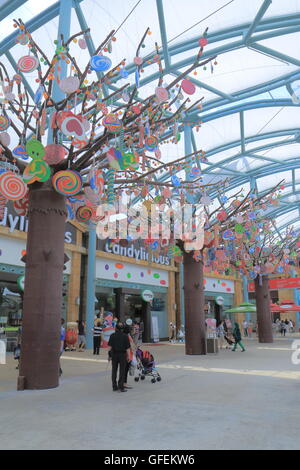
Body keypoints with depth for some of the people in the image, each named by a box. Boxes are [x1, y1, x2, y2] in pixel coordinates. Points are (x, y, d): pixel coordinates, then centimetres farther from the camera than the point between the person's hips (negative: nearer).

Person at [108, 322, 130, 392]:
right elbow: (128, 347, -8)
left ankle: (114, 386, 16)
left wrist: (109, 355, 6)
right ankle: (121, 387, 4)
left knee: (114, 371, 11)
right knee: (122, 371, 4)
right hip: (122, 355, -2)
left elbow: (109, 346, -2)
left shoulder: (112, 336, -1)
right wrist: (128, 356, -1)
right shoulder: (125, 336, -6)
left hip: (114, 355, 2)